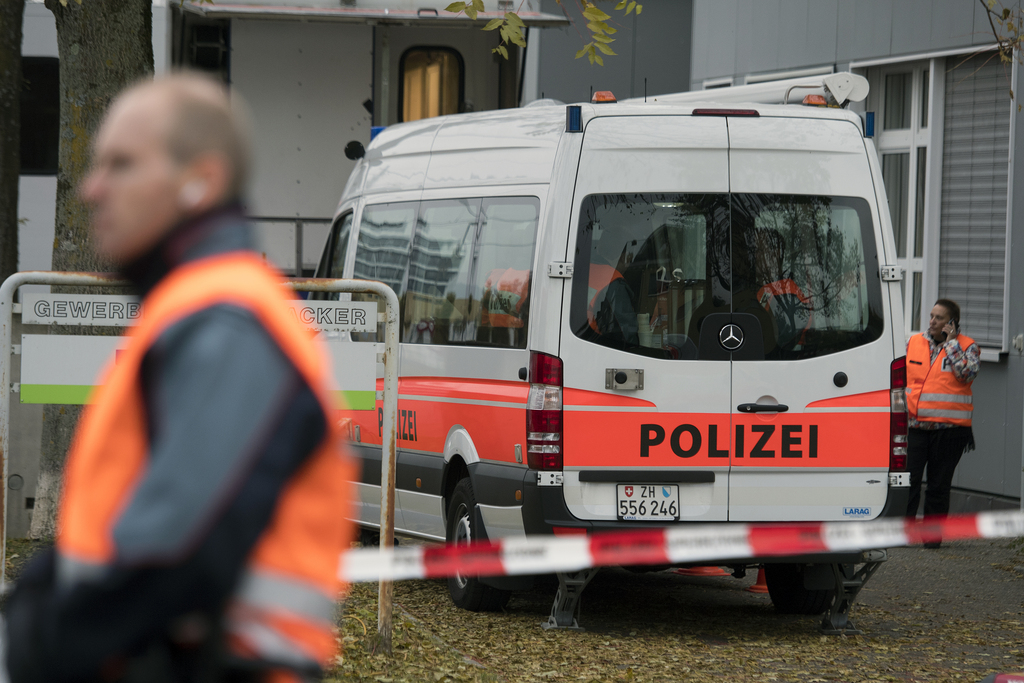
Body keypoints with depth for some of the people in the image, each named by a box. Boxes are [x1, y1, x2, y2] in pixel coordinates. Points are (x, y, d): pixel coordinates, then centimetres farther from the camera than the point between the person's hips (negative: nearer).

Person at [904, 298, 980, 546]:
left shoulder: (967, 347, 1)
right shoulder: (913, 343, 10)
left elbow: (967, 374, -17)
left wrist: (951, 343, -12)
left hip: (949, 427, -2)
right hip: (914, 425, 2)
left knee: (939, 484, 5)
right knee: (908, 480, -6)